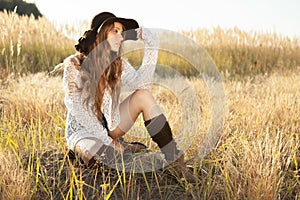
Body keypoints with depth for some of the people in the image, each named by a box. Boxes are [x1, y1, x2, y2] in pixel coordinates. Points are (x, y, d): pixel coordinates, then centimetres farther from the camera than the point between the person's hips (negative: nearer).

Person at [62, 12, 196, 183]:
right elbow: (76, 107, -20)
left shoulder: (118, 63, -2)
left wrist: (151, 47, -25)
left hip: (109, 126, 5)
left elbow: (140, 82, -22)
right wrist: (104, 139, -25)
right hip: (83, 129, -5)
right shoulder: (74, 64, -17)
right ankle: (126, 149, -1)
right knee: (102, 158, -39)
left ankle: (175, 159, -19)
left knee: (143, 95, -18)